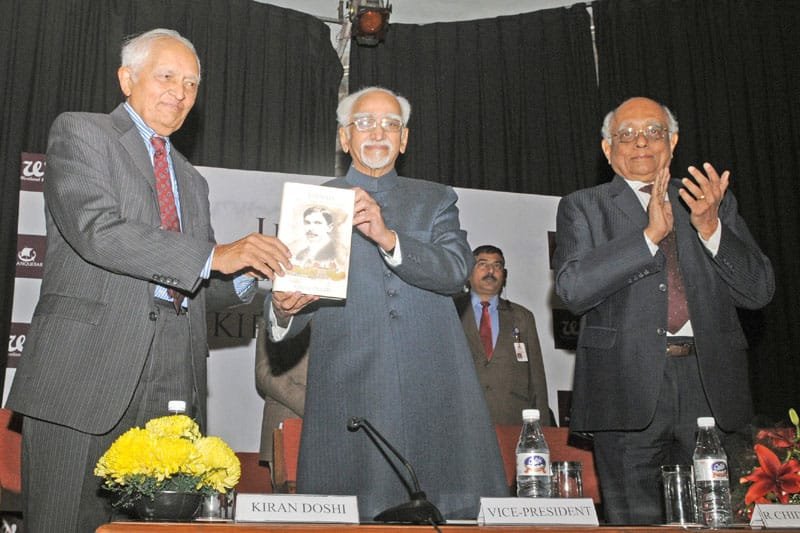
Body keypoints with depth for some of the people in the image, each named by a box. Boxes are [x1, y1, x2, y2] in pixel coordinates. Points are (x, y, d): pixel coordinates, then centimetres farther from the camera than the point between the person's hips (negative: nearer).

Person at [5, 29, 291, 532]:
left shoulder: (192, 181, 25)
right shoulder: (80, 133, 5)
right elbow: (96, 231, -13)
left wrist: (247, 273, 0)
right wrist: (214, 255, -17)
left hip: (173, 386, 5)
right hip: (87, 372, -5)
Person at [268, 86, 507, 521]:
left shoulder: (435, 201, 15)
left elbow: (456, 269, -3)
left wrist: (388, 238, -18)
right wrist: (283, 308, -17)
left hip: (434, 398, 1)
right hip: (349, 399, -1)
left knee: (453, 510, -2)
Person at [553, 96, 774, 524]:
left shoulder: (717, 203, 17)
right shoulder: (583, 208, 9)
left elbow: (759, 291, 8)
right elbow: (573, 289, -8)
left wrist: (710, 227, -8)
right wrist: (650, 234, -14)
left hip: (710, 384, 3)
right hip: (629, 388, -2)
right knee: (635, 523, 0)